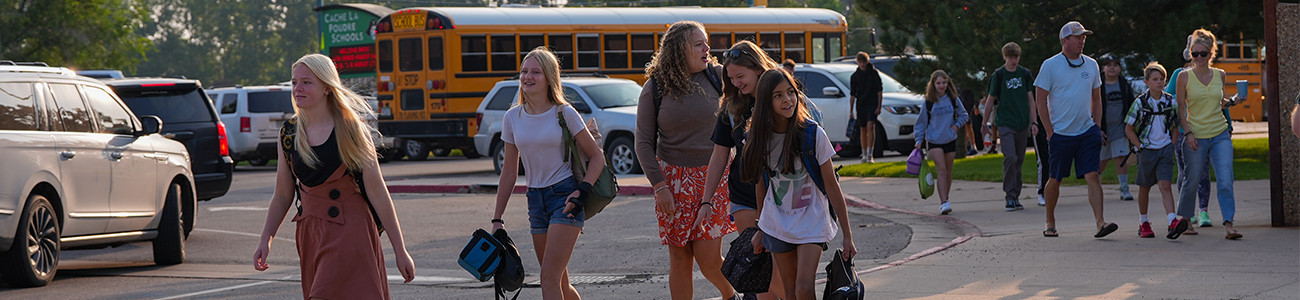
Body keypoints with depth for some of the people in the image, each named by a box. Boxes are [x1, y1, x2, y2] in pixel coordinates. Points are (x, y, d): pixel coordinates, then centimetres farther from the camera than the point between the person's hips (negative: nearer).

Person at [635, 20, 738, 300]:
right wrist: (659, 186, -7)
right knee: (680, 259, 2)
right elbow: (643, 143, 0)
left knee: (708, 259, -7)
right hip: (674, 178, 0)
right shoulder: (655, 88, -1)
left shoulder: (717, 76, 0)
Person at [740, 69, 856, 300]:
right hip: (777, 223, 4)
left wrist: (847, 236, -8)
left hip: (812, 221, -3)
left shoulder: (812, 134, -15)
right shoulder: (761, 137, -4)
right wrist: (760, 231, 18)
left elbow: (831, 186, -9)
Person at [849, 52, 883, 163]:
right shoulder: (854, 76, 7)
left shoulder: (874, 73, 0)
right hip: (860, 105, 3)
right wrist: (851, 111, 7)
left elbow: (879, 91, 2)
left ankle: (870, 155, -23)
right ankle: (864, 155, 20)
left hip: (872, 104, -3)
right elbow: (852, 94, 10)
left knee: (870, 126, -18)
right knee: (863, 130, 8)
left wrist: (879, 106, -5)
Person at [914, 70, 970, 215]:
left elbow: (963, 115, 13)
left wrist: (957, 125, -5)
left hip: (950, 140, 3)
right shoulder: (928, 102, -3)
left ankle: (945, 200, 25)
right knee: (941, 170, -15)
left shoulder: (953, 99, 2)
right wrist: (919, 140, -1)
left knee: (948, 172, 9)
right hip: (934, 141, -3)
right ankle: (943, 203, -21)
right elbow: (921, 122, 5)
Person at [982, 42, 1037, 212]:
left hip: (1023, 124, 4)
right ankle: (1010, 196, -12)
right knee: (1010, 158, -16)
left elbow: (1030, 99, 12)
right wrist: (985, 123, 7)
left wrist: (1034, 122, 7)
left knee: (1019, 161, 6)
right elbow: (990, 100, 5)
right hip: (1005, 123, -4)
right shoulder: (998, 75, -1)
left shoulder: (1025, 74, 9)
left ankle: (1015, 196, 14)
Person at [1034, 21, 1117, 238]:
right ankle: (1050, 223, 23)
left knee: (1093, 176, -10)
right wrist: (1050, 131, -9)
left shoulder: (1091, 65, 9)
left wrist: (1097, 127, 8)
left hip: (1087, 131, 3)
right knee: (1055, 180, 7)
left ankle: (1100, 222, -18)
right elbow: (1041, 100, -3)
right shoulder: (1050, 65, -4)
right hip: (1061, 133, -3)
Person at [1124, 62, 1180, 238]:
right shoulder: (1140, 103, -6)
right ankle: (1143, 223, 26)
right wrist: (1141, 148, -6)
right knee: (1144, 188, 11)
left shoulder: (1171, 102, 1)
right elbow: (1129, 129, -1)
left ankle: (1172, 221, -24)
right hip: (1146, 150, 0)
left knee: (1165, 185, -14)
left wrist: (1172, 147, 1)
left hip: (1165, 149, 0)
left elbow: (1175, 127, 12)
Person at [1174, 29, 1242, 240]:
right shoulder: (1185, 77, -2)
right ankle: (1184, 219, 28)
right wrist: (1188, 133, -9)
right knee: (1191, 181, 5)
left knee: (1225, 182, -11)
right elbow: (1181, 108, 0)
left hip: (1220, 135, 2)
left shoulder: (1219, 75, 7)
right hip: (1196, 137, -2)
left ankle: (1228, 226, -12)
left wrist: (1232, 102, 5)